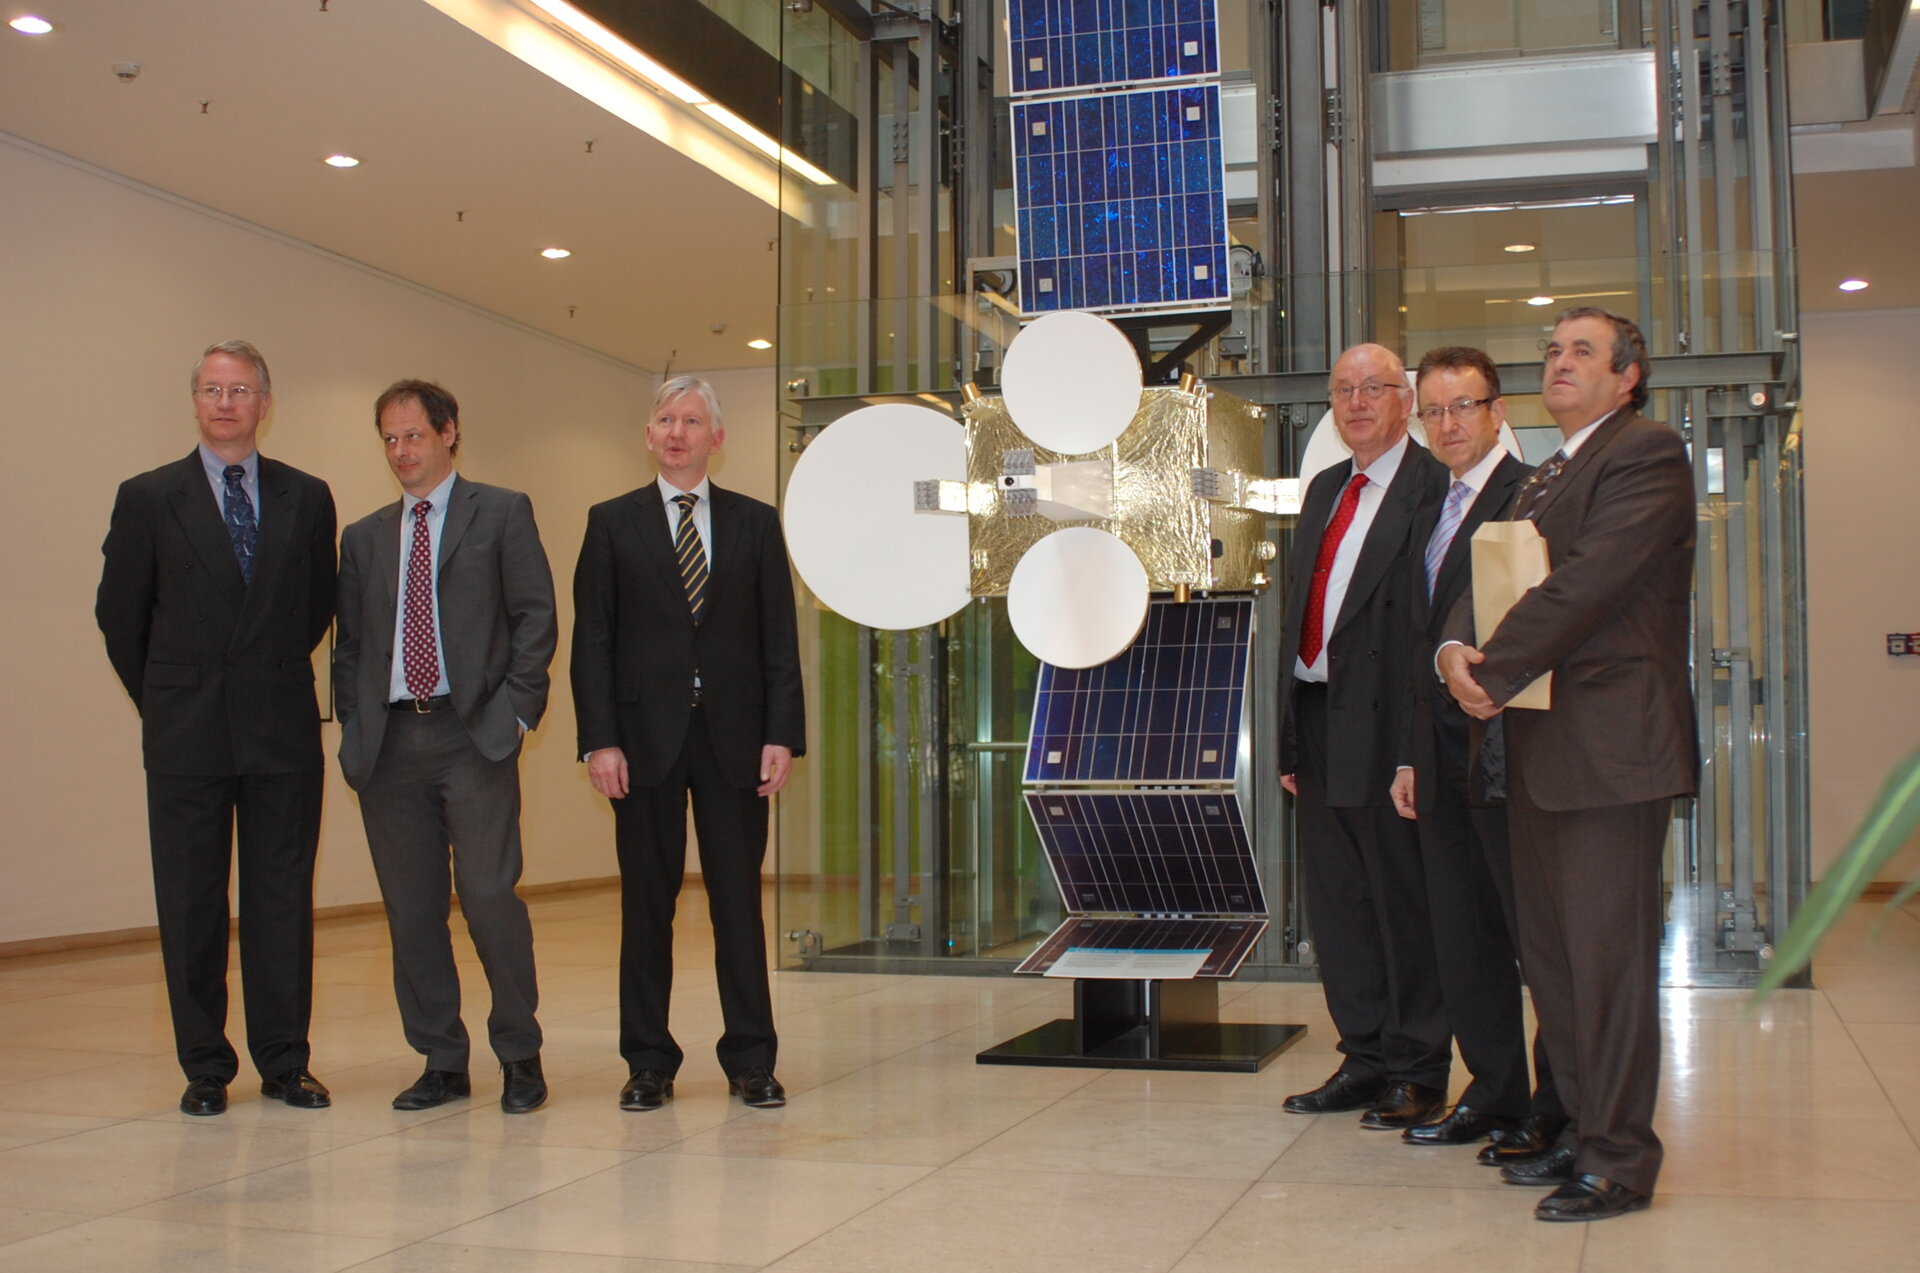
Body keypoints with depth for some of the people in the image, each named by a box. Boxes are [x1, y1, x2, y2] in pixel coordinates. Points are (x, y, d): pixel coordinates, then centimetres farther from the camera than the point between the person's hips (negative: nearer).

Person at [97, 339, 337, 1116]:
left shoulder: (307, 498, 7)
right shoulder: (148, 499, 3)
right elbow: (119, 614, 8)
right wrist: (163, 701, 12)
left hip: (284, 731, 1)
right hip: (186, 734, -1)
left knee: (283, 898, 5)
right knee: (191, 904, 4)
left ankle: (284, 1061, 14)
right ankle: (205, 1066, 14)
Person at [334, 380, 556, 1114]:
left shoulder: (501, 513, 6)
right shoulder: (364, 538, 18)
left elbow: (536, 616, 1)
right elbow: (349, 645, 17)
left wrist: (519, 710, -7)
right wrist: (353, 728, 5)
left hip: (473, 735, -4)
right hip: (389, 743, 4)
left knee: (489, 896, -11)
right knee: (410, 909, 5)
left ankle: (519, 1055, 5)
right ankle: (441, 1063, 16)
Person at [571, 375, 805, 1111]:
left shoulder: (755, 524, 10)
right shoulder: (612, 523, 8)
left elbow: (779, 638, 6)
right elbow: (592, 642, 3)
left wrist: (782, 735, -4)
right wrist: (598, 740, -7)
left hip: (734, 736, 1)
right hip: (645, 735, 0)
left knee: (739, 899, 4)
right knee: (646, 903, 4)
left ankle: (750, 1059, 12)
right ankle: (648, 1063, 13)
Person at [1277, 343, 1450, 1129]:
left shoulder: (1434, 488, -8)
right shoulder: (1324, 491, 17)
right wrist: (1291, 739, 13)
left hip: (1386, 729, -8)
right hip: (1319, 721, 8)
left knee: (1404, 902, 2)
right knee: (1335, 901, 13)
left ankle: (1419, 1072, 14)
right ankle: (1365, 1057, 25)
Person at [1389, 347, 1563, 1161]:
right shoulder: (1429, 520, 19)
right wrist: (1414, 756, 17)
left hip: (1510, 754, -8)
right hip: (1446, 762, 8)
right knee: (1461, 940, 12)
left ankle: (1555, 1111, 10)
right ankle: (1494, 1094, 22)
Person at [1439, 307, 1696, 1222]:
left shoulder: (1647, 453, -7)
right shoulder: (1544, 477, 22)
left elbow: (1592, 580, -18)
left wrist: (1498, 668, -15)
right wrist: (1455, 646, -8)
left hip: (1611, 740, -9)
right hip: (1540, 743, 9)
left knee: (1608, 952, -5)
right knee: (1547, 948, 14)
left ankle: (1619, 1161, 3)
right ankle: (1582, 1128, 25)